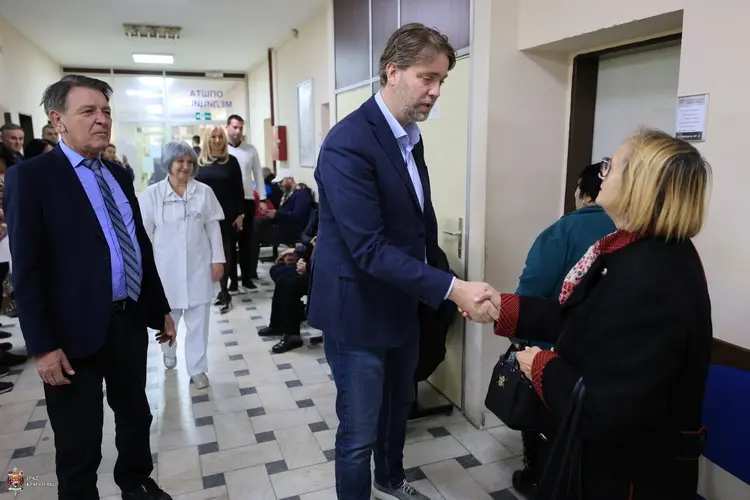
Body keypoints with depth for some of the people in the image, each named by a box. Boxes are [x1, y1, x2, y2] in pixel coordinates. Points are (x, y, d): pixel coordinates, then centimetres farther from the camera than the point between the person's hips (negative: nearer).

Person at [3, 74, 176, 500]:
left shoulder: (119, 175, 10)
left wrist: (161, 309, 15)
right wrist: (43, 345, -16)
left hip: (131, 321, 7)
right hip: (76, 332, -6)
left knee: (136, 415, 23)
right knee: (79, 446, 8)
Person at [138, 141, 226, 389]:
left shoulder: (204, 192, -1)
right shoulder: (151, 194, -5)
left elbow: (213, 227, 3)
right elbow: (145, 233, -2)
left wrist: (218, 259, 0)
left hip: (198, 264, 0)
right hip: (166, 266, 0)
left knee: (198, 319, 5)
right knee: (167, 317, 17)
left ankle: (197, 368, 18)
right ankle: (169, 352, 46)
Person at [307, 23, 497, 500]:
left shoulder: (410, 135, 5)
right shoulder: (348, 143, -23)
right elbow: (369, 248, -29)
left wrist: (434, 281, 8)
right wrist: (452, 287, -31)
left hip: (403, 303, 9)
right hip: (358, 309, -8)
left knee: (398, 407, 27)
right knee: (359, 432, 7)